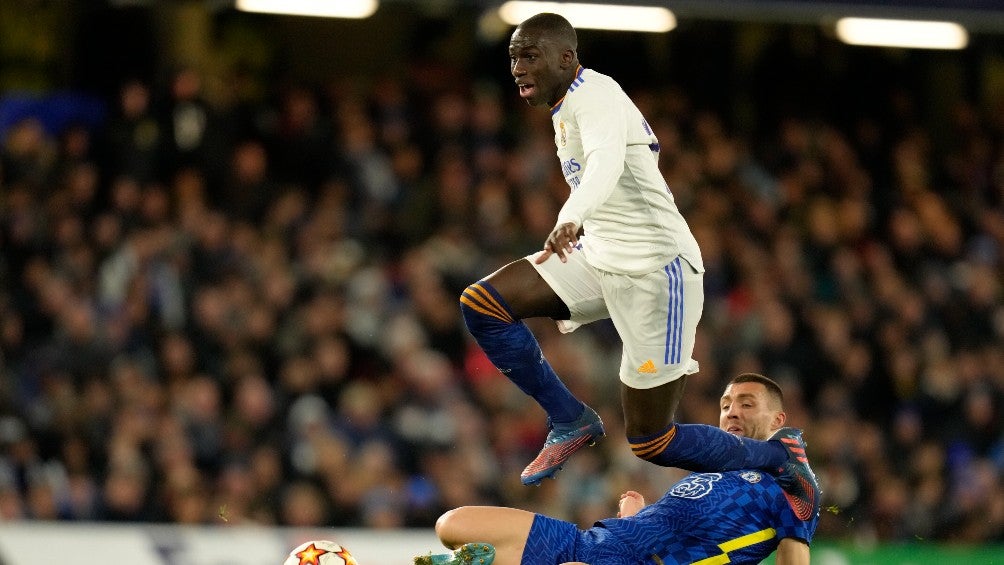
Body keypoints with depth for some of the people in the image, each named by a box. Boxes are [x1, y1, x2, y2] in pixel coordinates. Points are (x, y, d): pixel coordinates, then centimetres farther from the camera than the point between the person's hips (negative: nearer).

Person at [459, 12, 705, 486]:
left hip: (655, 268, -9)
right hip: (600, 257, 9)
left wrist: (571, 219, -56)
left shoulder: (594, 94, -15)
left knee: (651, 442, -9)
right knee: (480, 304, -7)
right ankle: (570, 423, 3)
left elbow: (607, 161, -36)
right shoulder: (566, 109, 16)